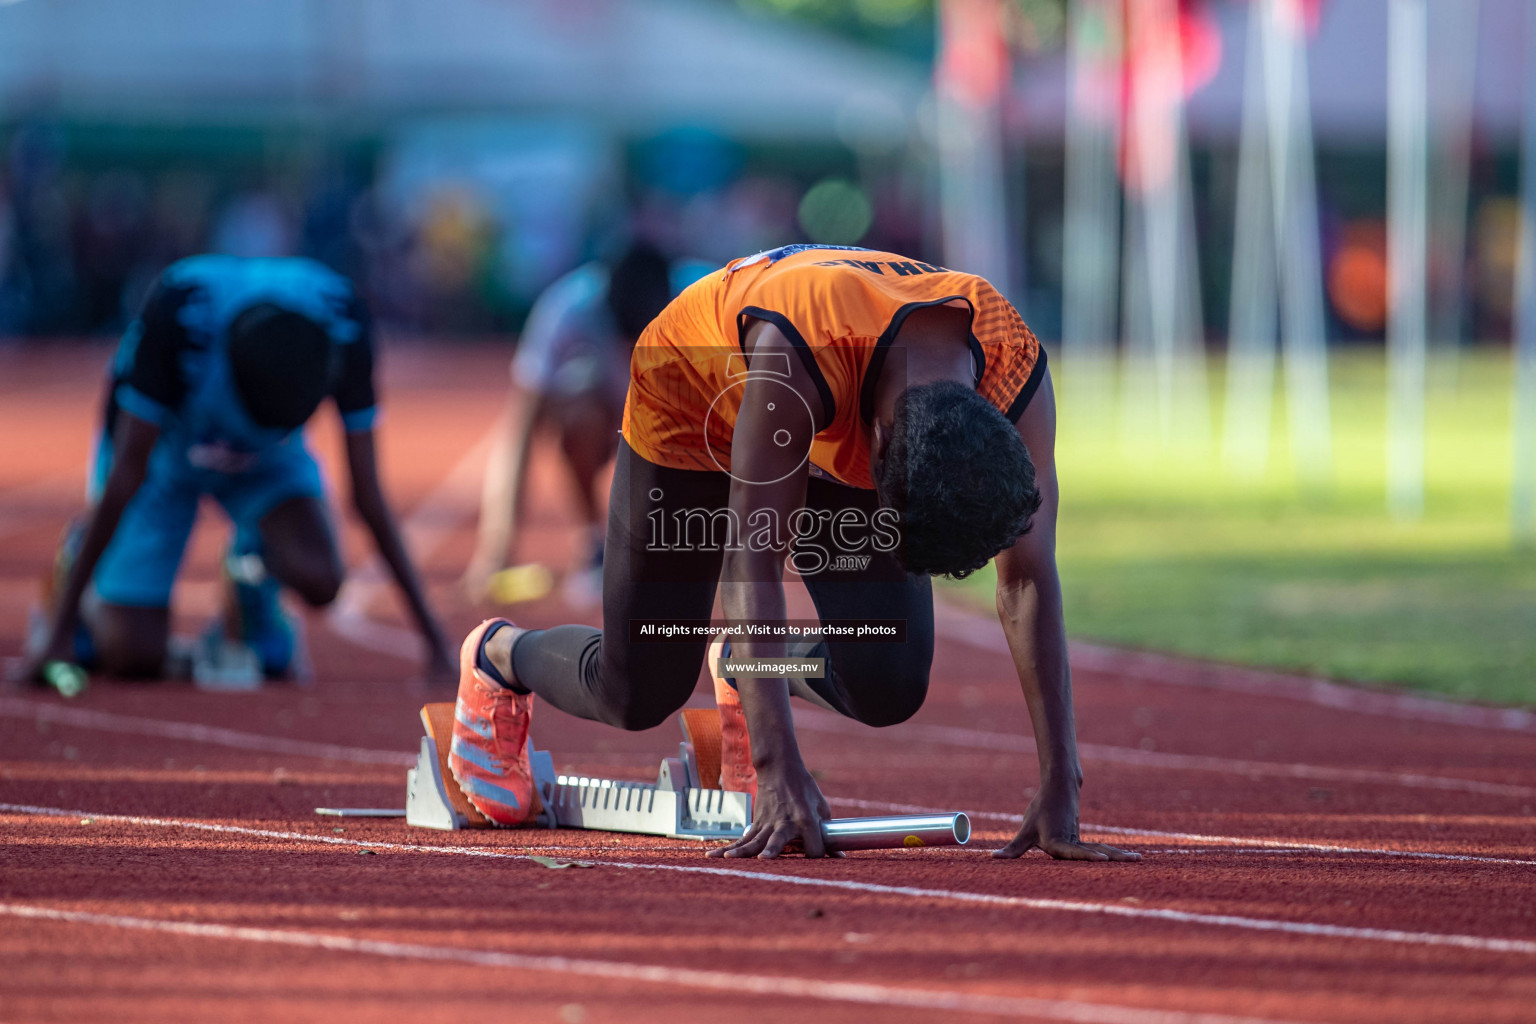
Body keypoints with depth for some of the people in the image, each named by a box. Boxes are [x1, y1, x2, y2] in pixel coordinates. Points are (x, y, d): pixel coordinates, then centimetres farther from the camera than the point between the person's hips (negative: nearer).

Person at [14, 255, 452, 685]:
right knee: (133, 657, -12)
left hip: (266, 458, 2)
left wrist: (434, 640, -18)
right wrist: (59, 629, -26)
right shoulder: (177, 312, -38)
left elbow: (368, 495, -20)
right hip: (163, 450, -2)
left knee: (318, 580, -28)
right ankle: (82, 558, 21)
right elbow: (127, 474, -29)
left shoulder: (344, 332, -32)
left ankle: (253, 568, 9)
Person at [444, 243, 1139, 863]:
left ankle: (743, 665, 23)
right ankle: (499, 656, 34)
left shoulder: (1018, 377, -35)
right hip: (693, 400, -4)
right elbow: (755, 565, -44)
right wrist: (780, 776, -49)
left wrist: (1058, 793, -33)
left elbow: (1029, 584, -29)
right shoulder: (799, 350, -47)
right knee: (638, 695, 0)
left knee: (890, 691, -10)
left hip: (834, 436, 4)